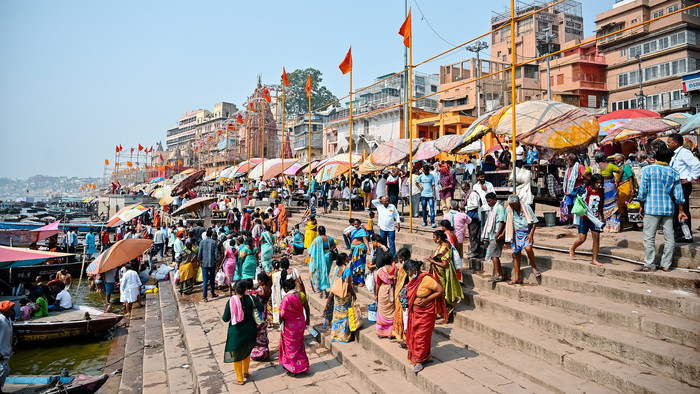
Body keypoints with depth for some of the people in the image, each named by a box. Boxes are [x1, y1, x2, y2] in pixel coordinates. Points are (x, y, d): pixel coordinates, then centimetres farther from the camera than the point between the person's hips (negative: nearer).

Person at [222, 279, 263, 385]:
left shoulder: (230, 302, -18)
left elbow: (225, 319, -14)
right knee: (247, 351, 28)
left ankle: (239, 379, 28)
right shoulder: (251, 298, -13)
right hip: (250, 330, 3)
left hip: (236, 332, -3)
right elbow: (261, 309, -11)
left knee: (237, 355, 16)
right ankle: (246, 373, 44)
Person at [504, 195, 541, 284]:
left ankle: (534, 267, 0)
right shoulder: (508, 210, 0)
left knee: (528, 248, -27)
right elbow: (507, 223, 15)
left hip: (527, 232, -3)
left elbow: (534, 221, -5)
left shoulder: (526, 207, -9)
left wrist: (531, 234, -13)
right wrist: (503, 233, 13)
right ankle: (517, 278, 9)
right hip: (516, 234, 3)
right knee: (516, 254, 2)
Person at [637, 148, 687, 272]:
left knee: (649, 238, 0)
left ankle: (649, 265, 0)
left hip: (651, 208, -3)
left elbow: (642, 191, -4)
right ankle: (666, 265, 13)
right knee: (669, 238, 10)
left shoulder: (647, 170, -3)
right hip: (668, 209, 3)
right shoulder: (674, 172, 4)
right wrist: (681, 211, 11)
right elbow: (678, 194, 5)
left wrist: (641, 206, 6)